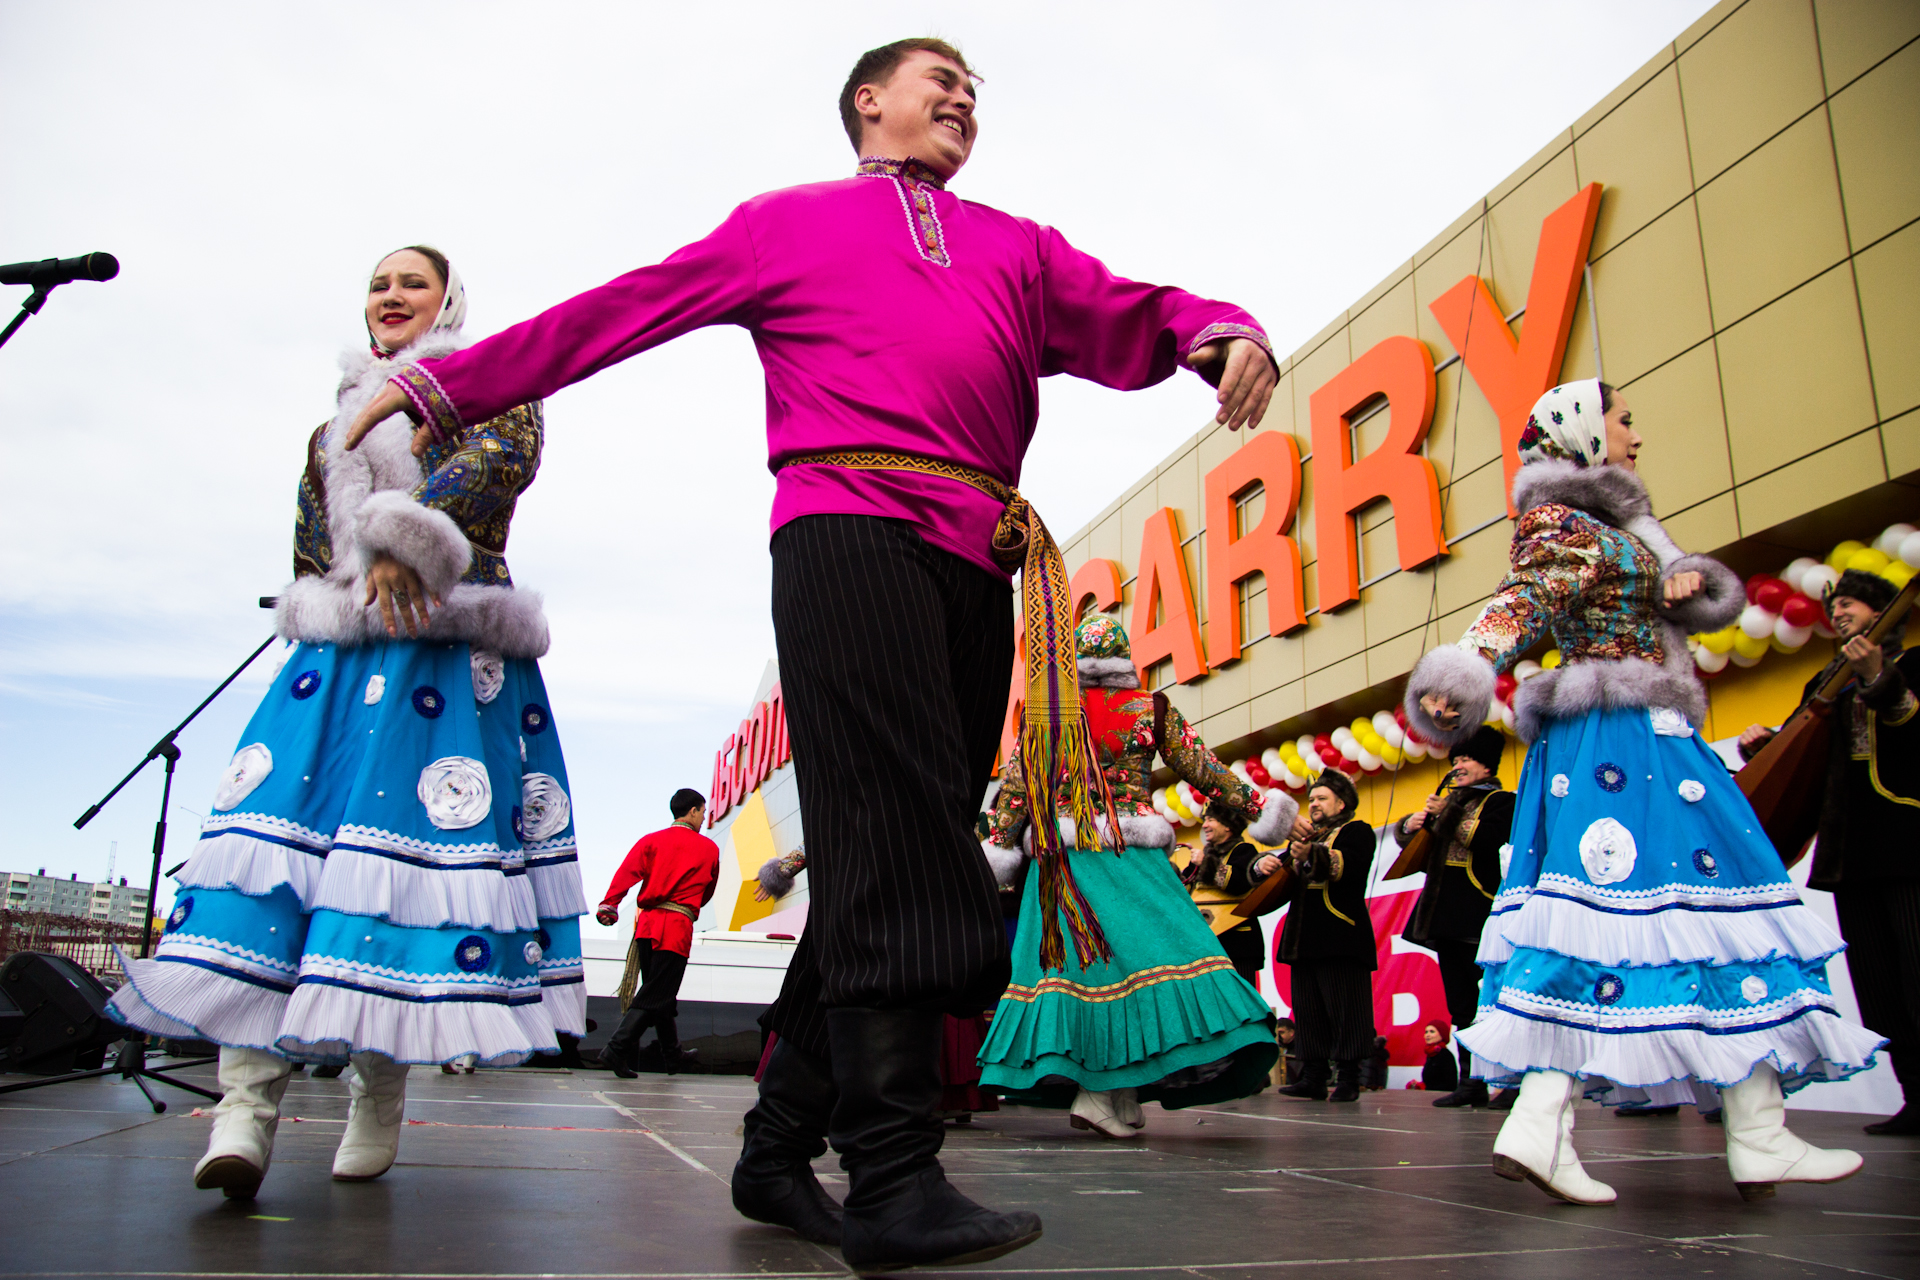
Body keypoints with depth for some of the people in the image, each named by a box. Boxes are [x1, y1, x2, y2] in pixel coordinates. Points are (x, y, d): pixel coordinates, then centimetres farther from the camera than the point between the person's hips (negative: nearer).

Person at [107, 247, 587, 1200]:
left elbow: (503, 454, -8)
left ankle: (378, 1101, -8)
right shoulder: (338, 419, 29)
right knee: (279, 806, -15)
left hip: (446, 647, -4)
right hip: (338, 645, 5)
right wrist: (337, 593, 14)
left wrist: (412, 540, -19)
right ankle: (247, 1096, -21)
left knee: (409, 834, -13)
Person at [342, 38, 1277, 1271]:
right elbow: (619, 310, 18)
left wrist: (1227, 330, -7)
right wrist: (444, 383, 15)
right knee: (891, 841, -18)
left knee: (910, 847, 0)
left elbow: (1133, 315, 17)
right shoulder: (790, 222, 21)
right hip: (849, 530, -4)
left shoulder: (1017, 247, 31)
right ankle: (894, 1178, -16)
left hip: (977, 565, 5)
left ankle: (783, 1147, 9)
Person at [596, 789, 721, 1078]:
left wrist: (608, 904, -14)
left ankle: (672, 1054, 28)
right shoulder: (709, 848, 8)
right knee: (655, 996, -3)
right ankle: (617, 1048, -17)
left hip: (647, 924, 4)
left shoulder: (651, 841, 10)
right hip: (678, 926, -4)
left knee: (659, 993, 15)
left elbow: (627, 872, -6)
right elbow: (708, 891, 19)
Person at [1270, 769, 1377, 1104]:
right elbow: (1282, 872, 16)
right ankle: (1313, 1078, 7)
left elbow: (1347, 866, -17)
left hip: (1340, 937, -7)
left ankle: (1348, 1079, -2)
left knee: (1344, 1009, -6)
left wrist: (1311, 856, -34)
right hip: (1305, 937, 7)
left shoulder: (1356, 831, 3)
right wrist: (1264, 865, -9)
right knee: (1308, 1010, 5)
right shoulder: (1305, 836, 25)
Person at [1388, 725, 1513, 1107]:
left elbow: (1486, 840, -17)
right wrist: (1410, 823, 0)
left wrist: (1446, 816, -14)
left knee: (1485, 1000, -10)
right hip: (1445, 912, 7)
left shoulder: (1501, 801, 1)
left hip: (1477, 913, -7)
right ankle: (1471, 1082, 13)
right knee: (1460, 1003, 8)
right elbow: (1404, 836, 21)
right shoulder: (1451, 801, 22)